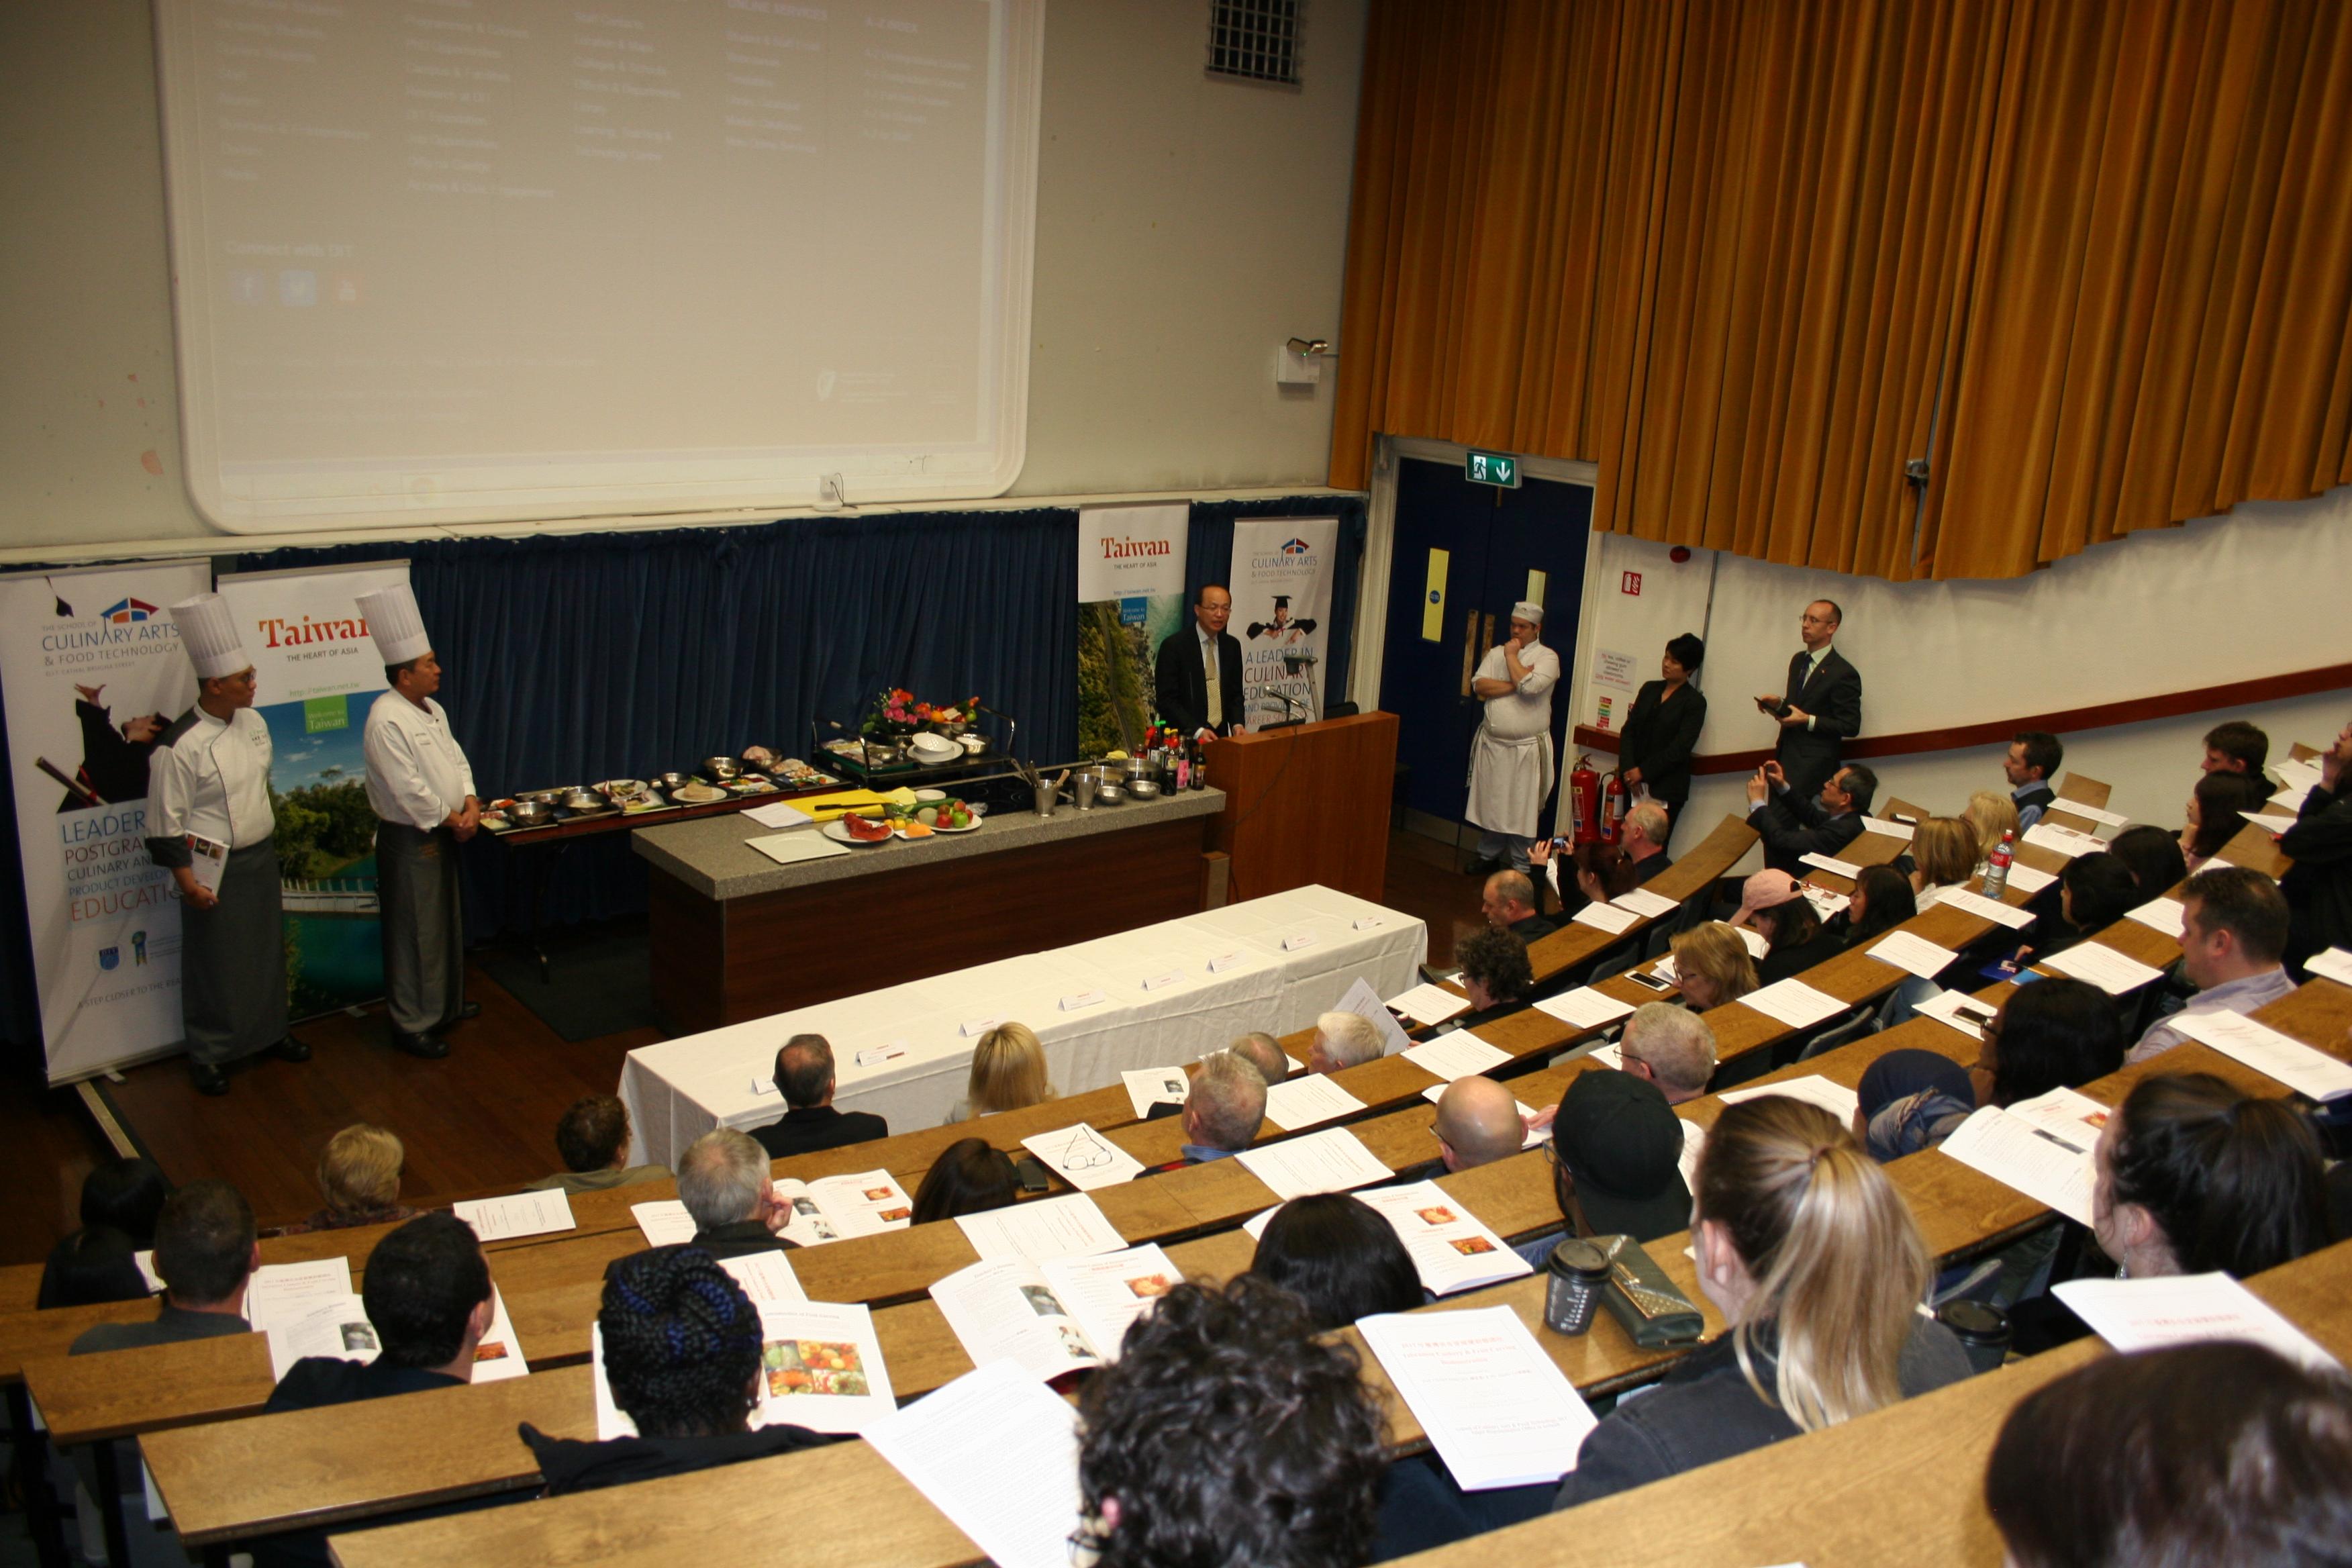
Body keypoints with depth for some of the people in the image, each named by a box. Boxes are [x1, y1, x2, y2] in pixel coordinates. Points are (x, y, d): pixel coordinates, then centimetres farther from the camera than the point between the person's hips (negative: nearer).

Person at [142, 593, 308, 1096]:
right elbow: (166, 823, -17)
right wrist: (186, 880, -17)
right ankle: (208, 1054, 21)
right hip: (214, 869, -7)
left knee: (266, 950, 18)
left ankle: (268, 1032, 36)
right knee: (214, 963, 5)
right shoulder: (180, 747, -21)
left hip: (260, 859, 7)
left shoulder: (253, 723, 1)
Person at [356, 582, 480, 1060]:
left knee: (447, 924, 21)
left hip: (441, 835, 9)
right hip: (409, 841, -9)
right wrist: (453, 820, -14)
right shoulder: (386, 721, -21)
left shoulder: (433, 710, 8)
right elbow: (409, 790, -24)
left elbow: (456, 759, 12)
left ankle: (447, 1004, 37)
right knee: (416, 934, 0)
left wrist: (471, 804, -5)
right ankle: (412, 1024, 12)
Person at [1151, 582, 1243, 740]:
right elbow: (1166, 700, -10)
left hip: (1220, 737, 4)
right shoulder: (1173, 646, -7)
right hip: (1183, 739, -4)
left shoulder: (1232, 646, 9)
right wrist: (1197, 731, -18)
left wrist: (1237, 724, -3)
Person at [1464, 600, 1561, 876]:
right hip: (1492, 744, 5)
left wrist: (1512, 657, -11)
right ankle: (1489, 855, 30)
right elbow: (1479, 687, -5)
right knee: (1490, 804, 14)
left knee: (1522, 810, 0)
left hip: (1527, 749, -4)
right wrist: (1515, 684, -14)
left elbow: (1530, 686, -23)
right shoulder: (1496, 653, 9)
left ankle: (1521, 866, 10)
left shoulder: (1547, 657, -4)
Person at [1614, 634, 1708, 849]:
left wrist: (1643, 772, -12)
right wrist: (1628, 770, -5)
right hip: (1634, 783, 5)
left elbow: (1680, 748, -11)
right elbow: (1629, 730, 8)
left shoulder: (1695, 702, -4)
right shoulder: (1649, 689, 12)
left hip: (1667, 790, -5)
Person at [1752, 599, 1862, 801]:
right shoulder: (1798, 661, 13)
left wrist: (1808, 720, -19)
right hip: (1785, 756, 7)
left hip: (1813, 767, -7)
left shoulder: (1844, 674, -12)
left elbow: (1851, 726, -12)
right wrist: (1779, 703, 2)